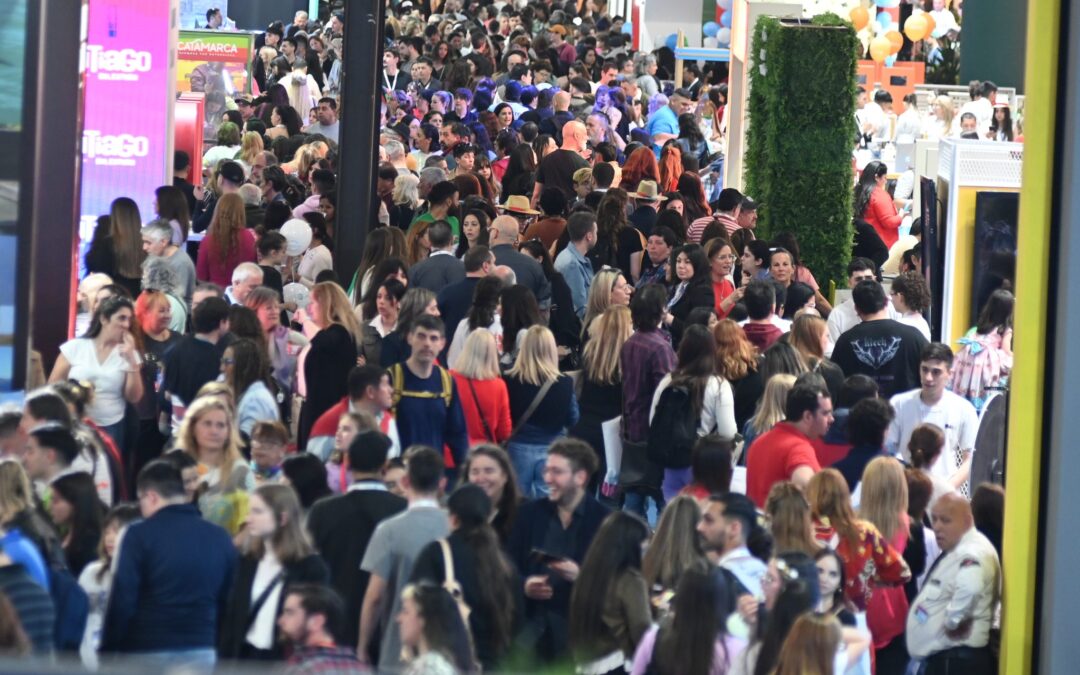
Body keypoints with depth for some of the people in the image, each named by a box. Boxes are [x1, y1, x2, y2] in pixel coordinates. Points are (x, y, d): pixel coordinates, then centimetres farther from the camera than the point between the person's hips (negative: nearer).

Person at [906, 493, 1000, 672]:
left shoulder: (971, 554, -18)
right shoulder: (953, 551, 17)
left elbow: (970, 586, -40)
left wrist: (953, 620, -27)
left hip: (957, 659, -11)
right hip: (944, 657, 11)